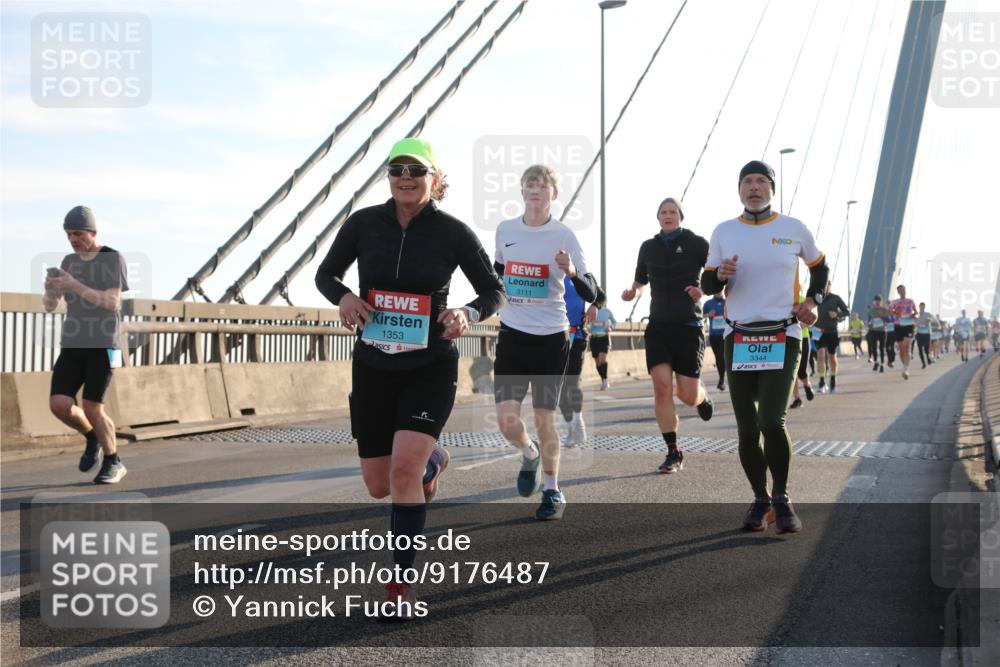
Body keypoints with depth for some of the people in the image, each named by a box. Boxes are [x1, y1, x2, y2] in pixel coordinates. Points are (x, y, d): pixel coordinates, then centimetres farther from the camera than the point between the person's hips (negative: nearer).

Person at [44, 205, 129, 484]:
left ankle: (113, 463, 9)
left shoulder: (114, 259, -5)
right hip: (73, 345, 5)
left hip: (103, 345, -5)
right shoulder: (69, 262, 12)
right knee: (58, 405, -10)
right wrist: (49, 287, -15)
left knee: (91, 409, -13)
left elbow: (112, 303, -17)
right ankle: (93, 438, 18)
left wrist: (75, 285, -25)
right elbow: (49, 305, 9)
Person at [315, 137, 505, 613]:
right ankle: (433, 462, 47)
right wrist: (343, 296, -15)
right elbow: (326, 273, 8)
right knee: (379, 487, 10)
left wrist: (468, 314, -21)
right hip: (373, 368, 3)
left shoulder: (453, 233, -8)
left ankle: (402, 582, -2)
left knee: (404, 468, -21)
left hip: (431, 368, -3)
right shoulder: (363, 223, -5)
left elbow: (494, 291, 1)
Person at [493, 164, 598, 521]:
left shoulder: (564, 235, -7)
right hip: (512, 334, 3)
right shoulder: (505, 229, 4)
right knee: (506, 420, -6)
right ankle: (529, 454, 29)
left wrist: (572, 272, -30)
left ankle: (553, 492, 19)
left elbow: (591, 294, -12)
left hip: (550, 337, -3)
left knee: (544, 418, 1)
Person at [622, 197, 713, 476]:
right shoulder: (648, 247, 10)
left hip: (688, 326, -3)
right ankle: (673, 454, -3)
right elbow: (640, 281, 24)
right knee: (661, 386, -11)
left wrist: (705, 290, -21)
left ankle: (703, 397, 36)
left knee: (688, 395, -4)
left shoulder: (696, 244, -1)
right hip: (658, 325, 3)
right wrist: (632, 292, 2)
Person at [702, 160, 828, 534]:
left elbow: (819, 267, 20)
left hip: (782, 338, -2)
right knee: (747, 429, 3)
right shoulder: (724, 233, 7)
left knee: (771, 421, -17)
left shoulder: (794, 229, 4)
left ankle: (781, 498, 4)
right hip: (739, 339, 2)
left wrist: (812, 300, 4)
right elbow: (707, 285, 10)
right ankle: (760, 501, 22)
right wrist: (721, 275, -12)